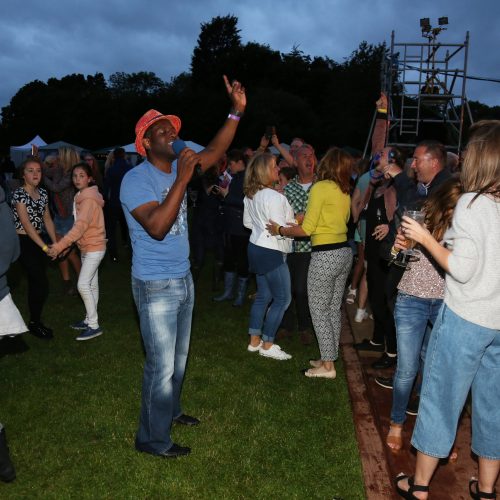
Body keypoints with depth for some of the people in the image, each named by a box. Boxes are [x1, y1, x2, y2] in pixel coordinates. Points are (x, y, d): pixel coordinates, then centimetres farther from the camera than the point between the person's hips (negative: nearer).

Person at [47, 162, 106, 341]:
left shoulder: (89, 199, -19)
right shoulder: (83, 197, 11)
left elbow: (80, 226, -28)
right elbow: (80, 226, 13)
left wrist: (59, 246, -31)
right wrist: (65, 244, 9)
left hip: (94, 247, -10)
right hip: (87, 247, 10)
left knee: (83, 284, -11)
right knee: (91, 285, 15)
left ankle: (94, 326, -6)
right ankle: (89, 320, 24)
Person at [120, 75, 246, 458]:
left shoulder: (178, 167, 5)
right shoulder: (136, 179, -18)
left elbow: (215, 151, 7)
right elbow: (157, 227, -31)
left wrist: (237, 110, -3)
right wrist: (182, 180, -31)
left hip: (183, 279, 8)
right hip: (156, 287, -8)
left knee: (179, 357, 22)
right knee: (162, 365, 1)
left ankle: (170, 410, 42)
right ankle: (153, 438, 18)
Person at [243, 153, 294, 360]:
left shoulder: (250, 195, 6)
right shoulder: (274, 197, -22)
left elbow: (247, 222, 17)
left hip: (257, 248, 9)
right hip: (271, 252, -9)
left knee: (263, 295, 17)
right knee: (282, 298, 1)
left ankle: (254, 341, 24)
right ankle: (267, 345, 8)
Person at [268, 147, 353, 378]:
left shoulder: (320, 187, -13)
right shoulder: (344, 191, 8)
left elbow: (306, 229, -14)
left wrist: (279, 230, -1)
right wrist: (310, 218, 17)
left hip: (325, 255, -8)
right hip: (344, 252, 8)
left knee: (319, 311, 3)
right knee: (333, 309, 15)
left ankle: (327, 366, 9)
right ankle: (329, 358, 25)